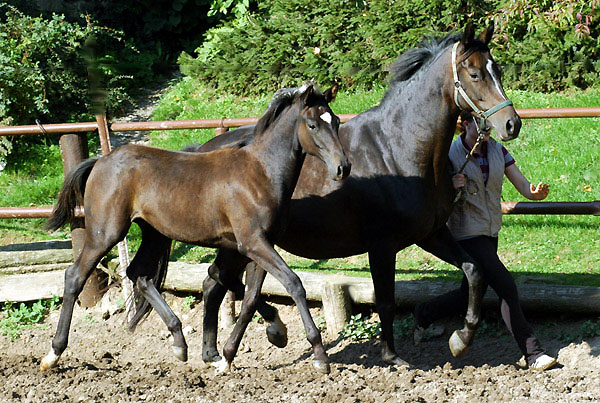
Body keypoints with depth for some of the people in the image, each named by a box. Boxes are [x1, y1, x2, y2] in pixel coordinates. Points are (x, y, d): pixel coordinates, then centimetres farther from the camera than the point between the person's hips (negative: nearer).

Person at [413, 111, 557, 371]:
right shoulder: (450, 155, -12)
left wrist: (537, 192, -25)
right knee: (506, 286, -16)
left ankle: (424, 314, 40)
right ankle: (532, 354, -12)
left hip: (491, 232, 7)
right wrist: (450, 187, -28)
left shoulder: (498, 151, 3)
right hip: (467, 234, -7)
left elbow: (525, 188, -2)